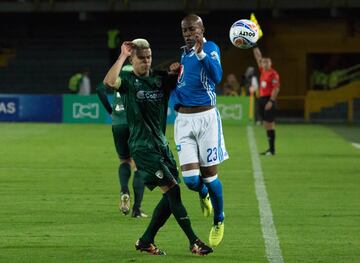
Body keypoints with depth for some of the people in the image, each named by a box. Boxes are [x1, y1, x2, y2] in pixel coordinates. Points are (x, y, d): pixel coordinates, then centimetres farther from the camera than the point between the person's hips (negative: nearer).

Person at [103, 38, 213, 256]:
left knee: (171, 196, 5)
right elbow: (109, 82, -26)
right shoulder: (128, 80, -5)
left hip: (162, 144, 7)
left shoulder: (161, 79, 10)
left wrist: (179, 70, -3)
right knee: (172, 190, -13)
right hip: (142, 147, -7)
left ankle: (146, 241, 16)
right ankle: (194, 241, -10)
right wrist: (123, 56, -23)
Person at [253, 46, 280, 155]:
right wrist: (255, 48, 19)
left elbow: (276, 89, -15)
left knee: (269, 124, -9)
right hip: (262, 99, 8)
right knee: (266, 124, 9)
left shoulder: (273, 74, -9)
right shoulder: (263, 71, 13)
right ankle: (270, 148, 14)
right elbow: (259, 59, 21)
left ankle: (272, 149, -8)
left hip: (269, 100, -8)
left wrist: (271, 101, -21)